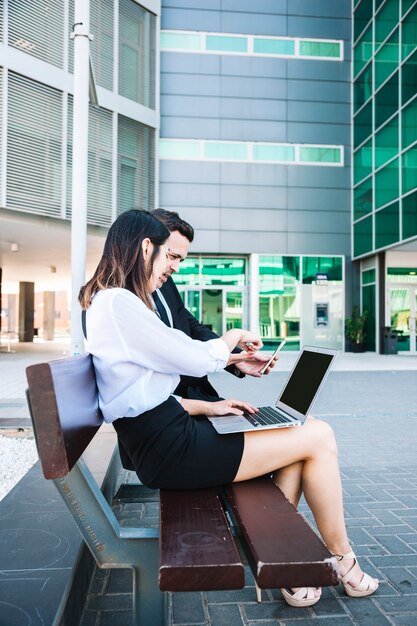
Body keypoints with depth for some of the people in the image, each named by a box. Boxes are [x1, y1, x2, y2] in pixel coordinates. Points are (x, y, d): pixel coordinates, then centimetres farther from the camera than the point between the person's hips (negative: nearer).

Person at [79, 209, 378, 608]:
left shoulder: (110, 304, 15)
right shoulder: (118, 303, -17)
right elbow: (197, 359, -15)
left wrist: (210, 407, 10)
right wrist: (234, 336, 5)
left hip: (163, 437, 10)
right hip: (169, 450, -10)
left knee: (297, 444, 8)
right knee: (318, 437, -6)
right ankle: (342, 560, 15)